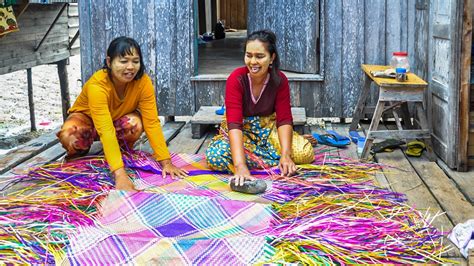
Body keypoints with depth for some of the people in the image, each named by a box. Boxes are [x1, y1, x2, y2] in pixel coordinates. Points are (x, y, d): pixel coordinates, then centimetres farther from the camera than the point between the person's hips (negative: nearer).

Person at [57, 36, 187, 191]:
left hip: (117, 120, 2)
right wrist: (120, 175, -57)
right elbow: (105, 130, -48)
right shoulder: (97, 84, -39)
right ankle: (80, 151, 1)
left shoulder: (143, 82, -28)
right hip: (86, 117, -2)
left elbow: (152, 123, -26)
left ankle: (123, 151, -1)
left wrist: (166, 162, -35)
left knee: (136, 124, -33)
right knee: (69, 137, -36)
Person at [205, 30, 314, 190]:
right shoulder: (236, 79, -24)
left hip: (267, 128, 1)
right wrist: (240, 166, -47)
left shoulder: (280, 80, -14)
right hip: (240, 131, -1)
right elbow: (234, 123, -34)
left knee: (305, 153, -23)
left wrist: (286, 155, -33)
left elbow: (284, 119, -16)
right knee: (215, 156, -34)